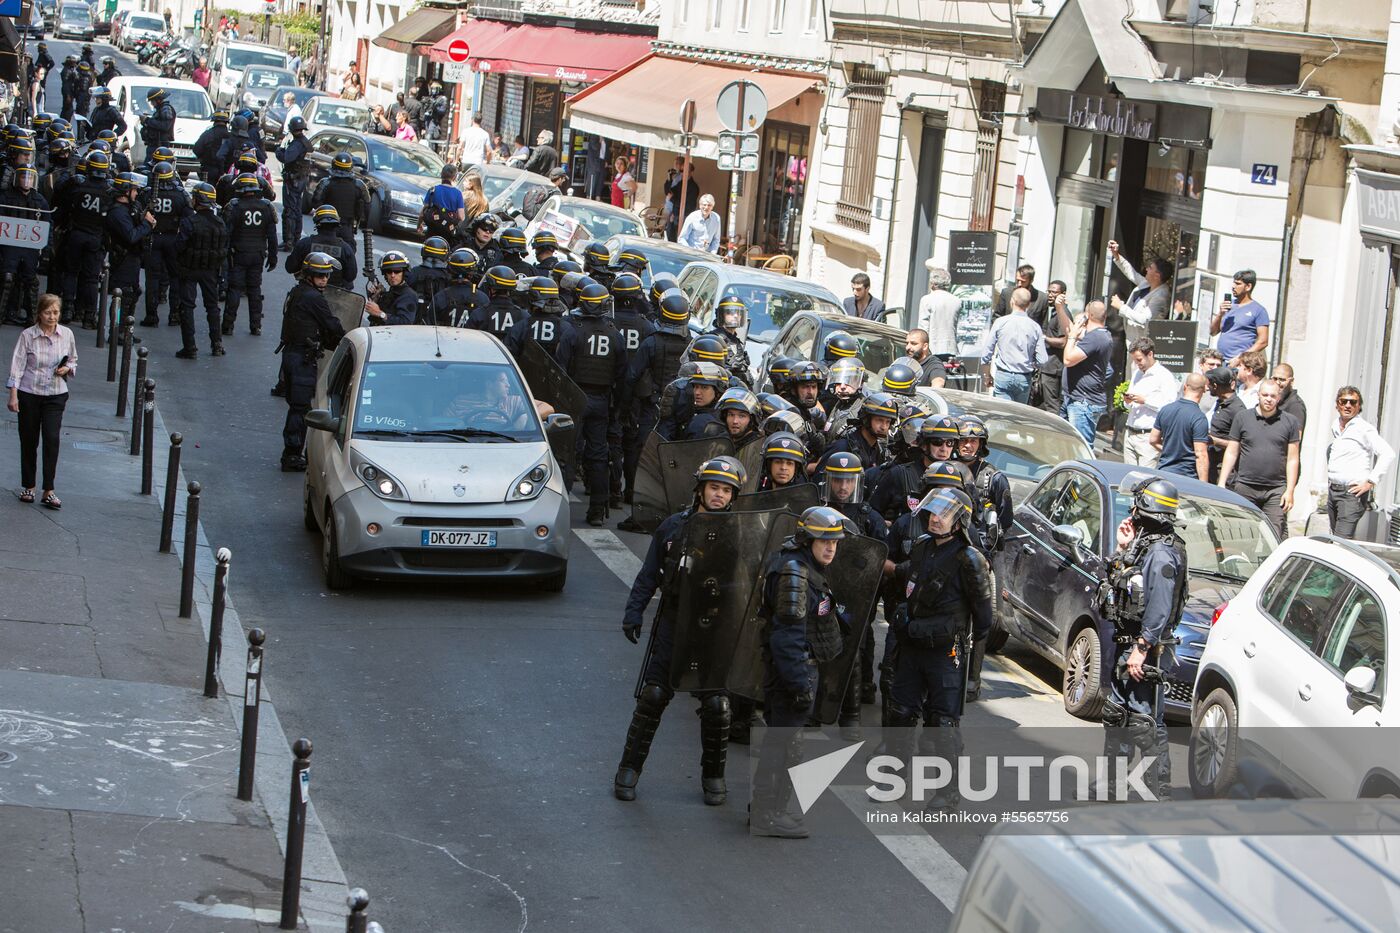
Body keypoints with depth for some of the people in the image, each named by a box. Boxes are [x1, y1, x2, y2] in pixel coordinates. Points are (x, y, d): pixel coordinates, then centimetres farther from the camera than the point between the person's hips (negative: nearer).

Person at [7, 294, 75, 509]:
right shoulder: (27, 335, -8)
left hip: (56, 395, 1)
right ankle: (28, 487, 22)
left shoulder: (67, 335, 0)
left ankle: (48, 491, -7)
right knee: (28, 441, 7)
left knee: (52, 439, -11)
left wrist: (67, 369, -9)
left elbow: (73, 361, 14)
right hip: (29, 394, -1)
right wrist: (13, 395, -12)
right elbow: (17, 366, -7)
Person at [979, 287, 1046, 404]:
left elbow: (986, 354, -3)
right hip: (1024, 379, 2)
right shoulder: (1035, 327, -2)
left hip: (1003, 376, -2)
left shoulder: (1000, 322, -6)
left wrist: (986, 376, 11)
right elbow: (1041, 361, -2)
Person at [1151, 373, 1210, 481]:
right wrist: (1203, 484, -16)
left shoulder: (1165, 409, 5)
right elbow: (1201, 455, -18)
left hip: (1163, 471, 6)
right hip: (1186, 476, -6)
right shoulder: (1199, 419, -15)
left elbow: (1153, 440, 14)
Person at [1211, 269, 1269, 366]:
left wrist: (1241, 358, -14)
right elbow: (1213, 332, 18)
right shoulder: (1228, 304, 17)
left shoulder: (1258, 310, 0)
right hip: (1219, 361, 5)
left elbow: (1263, 342, -6)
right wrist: (1220, 314, 0)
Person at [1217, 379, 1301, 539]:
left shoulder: (1289, 422, 6)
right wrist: (1221, 483, 3)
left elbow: (1292, 459, 5)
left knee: (1276, 536, -9)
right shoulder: (1243, 417, 7)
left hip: (1276, 490, -1)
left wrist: (1290, 491, -1)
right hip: (1245, 488, 1)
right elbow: (1231, 452, 10)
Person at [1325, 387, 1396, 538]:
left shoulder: (1364, 429, -10)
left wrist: (1370, 482, -19)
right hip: (1333, 490, 8)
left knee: (1341, 540, -17)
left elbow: (1388, 454, -19)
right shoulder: (1336, 426, 14)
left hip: (1352, 492, -8)